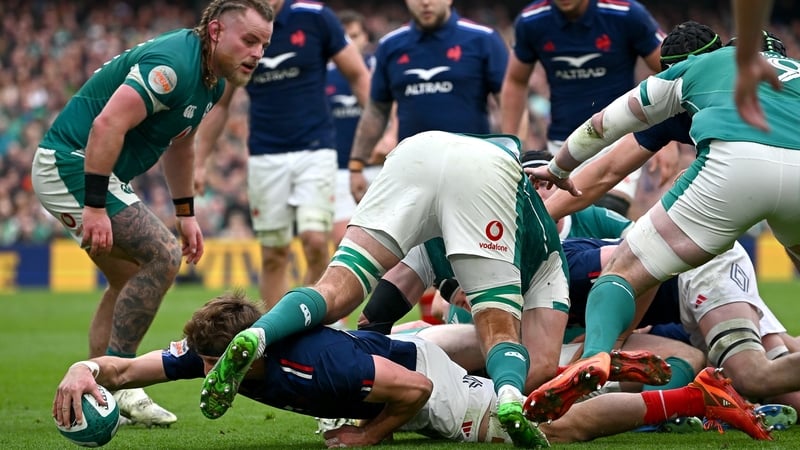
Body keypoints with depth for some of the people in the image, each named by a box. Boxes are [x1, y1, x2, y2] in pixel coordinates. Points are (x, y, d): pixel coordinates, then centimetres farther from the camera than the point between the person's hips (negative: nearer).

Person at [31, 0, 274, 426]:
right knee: (162, 255, -15)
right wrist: (95, 206, -31)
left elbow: (179, 144, 24)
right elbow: (107, 124, -31)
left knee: (130, 280, 16)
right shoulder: (174, 64, -24)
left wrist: (185, 213, 24)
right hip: (71, 166, -11)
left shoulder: (213, 80, 8)